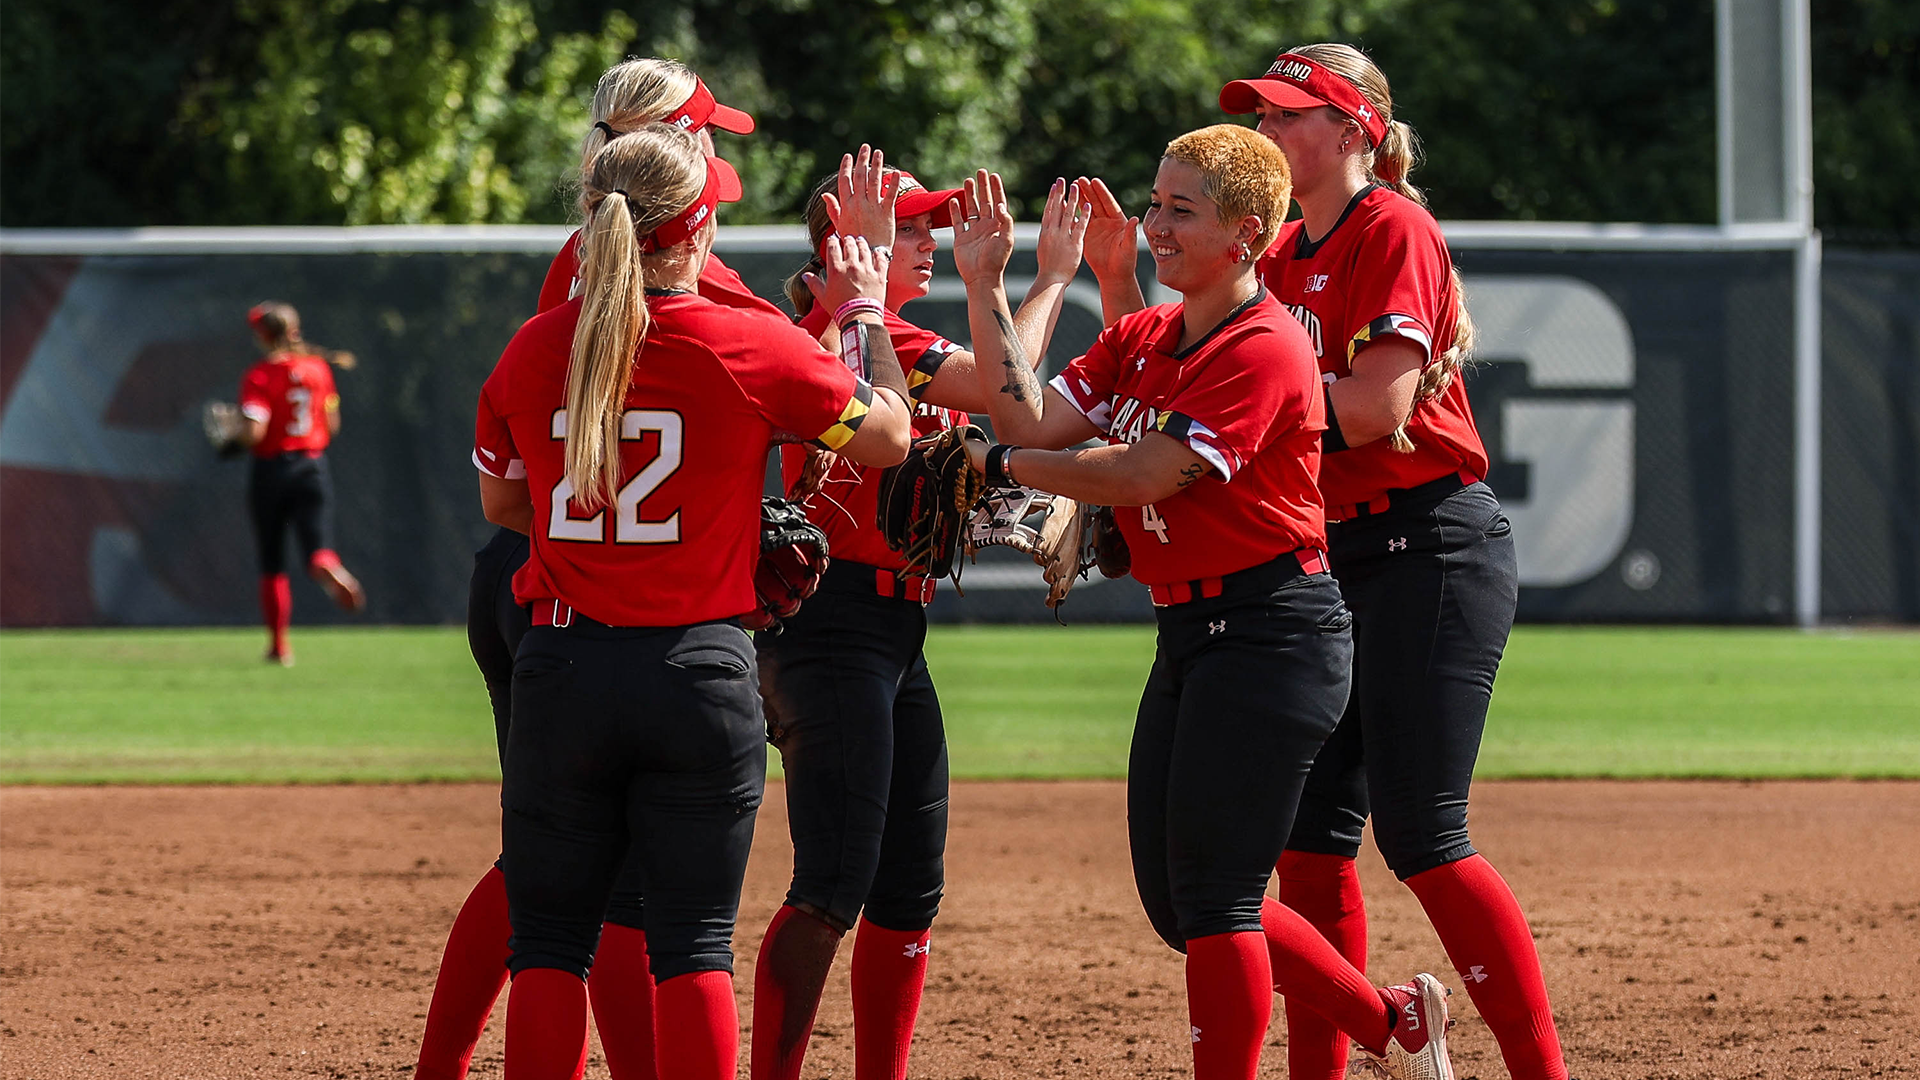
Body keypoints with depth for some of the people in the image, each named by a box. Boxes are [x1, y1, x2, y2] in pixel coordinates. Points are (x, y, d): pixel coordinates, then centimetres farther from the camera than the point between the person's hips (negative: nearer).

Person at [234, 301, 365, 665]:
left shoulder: (259, 375, -11)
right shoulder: (318, 367, 4)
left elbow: (253, 433, -20)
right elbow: (332, 425, 9)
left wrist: (235, 434, 0)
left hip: (271, 468, -3)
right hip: (314, 467, 3)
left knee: (271, 563, 11)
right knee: (318, 547, -6)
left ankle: (279, 644, 14)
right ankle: (331, 572, -43)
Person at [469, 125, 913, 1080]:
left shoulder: (536, 348, 0)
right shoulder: (753, 348, -9)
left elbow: (499, 502, 15)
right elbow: (888, 436, 5)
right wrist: (864, 312, 17)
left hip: (561, 671, 2)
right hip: (701, 670, -2)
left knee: (549, 937, 8)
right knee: (694, 941, 3)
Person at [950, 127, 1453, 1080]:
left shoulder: (1262, 349, -15)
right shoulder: (1140, 340, 13)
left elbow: (1146, 475, -21)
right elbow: (1034, 420, 2)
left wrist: (1001, 465, -11)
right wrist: (984, 286, -3)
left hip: (1271, 635, -10)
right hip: (1189, 636, 10)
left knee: (1211, 896, -10)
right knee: (1177, 900, 12)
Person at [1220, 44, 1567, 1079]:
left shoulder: (1392, 229, -9)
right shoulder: (1284, 255, 16)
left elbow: (1377, 405, -19)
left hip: (1435, 548, -9)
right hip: (1340, 559, 9)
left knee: (1419, 835, -13)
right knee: (1311, 827, 6)